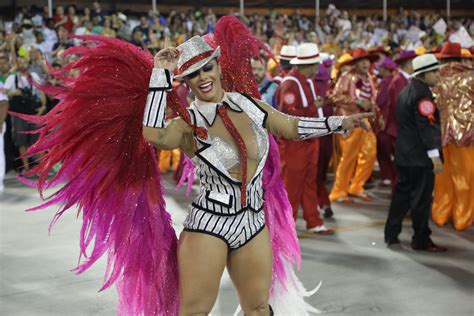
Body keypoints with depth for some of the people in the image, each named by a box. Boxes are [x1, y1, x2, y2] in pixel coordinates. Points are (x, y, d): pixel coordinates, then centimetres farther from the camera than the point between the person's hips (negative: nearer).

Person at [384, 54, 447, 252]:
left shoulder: (407, 91, 14)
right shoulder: (422, 94, -17)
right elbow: (427, 126, -22)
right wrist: (435, 156, -21)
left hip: (405, 154, 10)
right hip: (420, 156, -10)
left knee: (402, 193, 14)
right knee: (422, 198, -1)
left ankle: (391, 235, 19)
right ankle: (421, 241, 6)